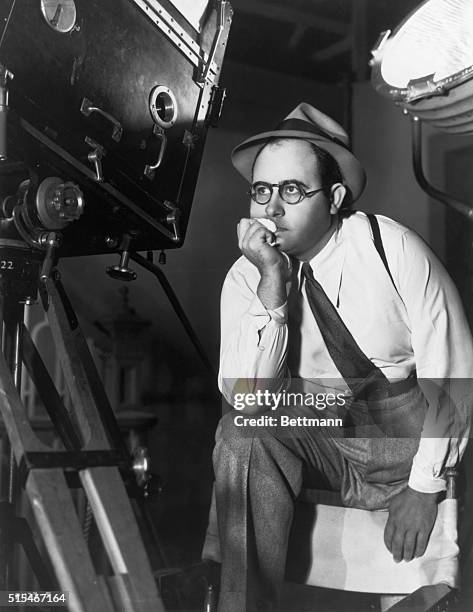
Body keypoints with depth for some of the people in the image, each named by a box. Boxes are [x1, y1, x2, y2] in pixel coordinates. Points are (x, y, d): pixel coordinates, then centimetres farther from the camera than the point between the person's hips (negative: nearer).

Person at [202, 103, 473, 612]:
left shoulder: (392, 249, -13)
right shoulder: (245, 278, -6)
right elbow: (246, 399, -18)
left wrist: (424, 488, -14)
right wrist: (272, 285, -25)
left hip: (409, 442, 0)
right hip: (314, 443, 0)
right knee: (242, 434, -26)